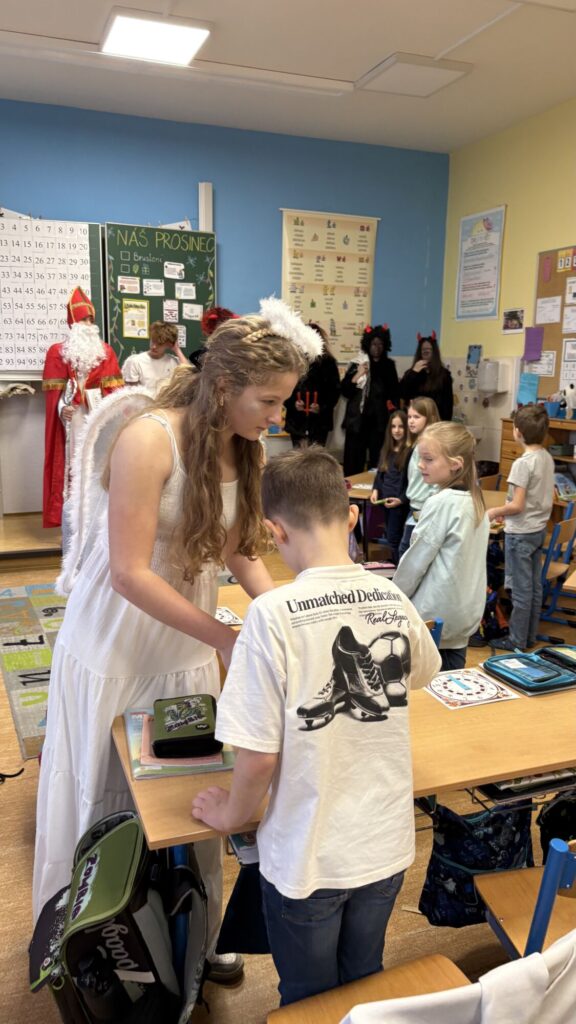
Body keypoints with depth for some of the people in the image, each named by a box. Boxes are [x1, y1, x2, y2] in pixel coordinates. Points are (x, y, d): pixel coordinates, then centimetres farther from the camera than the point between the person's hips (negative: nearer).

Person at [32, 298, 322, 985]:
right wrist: (229, 640, -28)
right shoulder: (149, 440, -26)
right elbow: (129, 574, -27)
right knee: (107, 801, 13)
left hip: (188, 641, 6)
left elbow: (239, 550, -1)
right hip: (115, 646, -5)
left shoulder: (246, 448, -5)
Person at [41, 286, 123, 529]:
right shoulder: (57, 351, 8)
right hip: (73, 415, -2)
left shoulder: (105, 351, 14)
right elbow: (55, 389, -1)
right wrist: (61, 408, -18)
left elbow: (114, 387, 7)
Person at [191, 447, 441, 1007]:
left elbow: (259, 756, -20)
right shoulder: (394, 600, -9)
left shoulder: (273, 613, -25)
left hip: (309, 859, -4)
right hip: (386, 846, 4)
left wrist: (231, 814, -1)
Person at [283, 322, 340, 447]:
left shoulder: (328, 362, 3)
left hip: (319, 421, -1)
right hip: (297, 420, 1)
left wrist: (322, 407, -15)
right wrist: (293, 403, -13)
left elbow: (335, 389, 0)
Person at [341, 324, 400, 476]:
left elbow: (395, 392, 16)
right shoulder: (357, 364, 3)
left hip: (380, 421, 1)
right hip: (358, 420, -1)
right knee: (353, 461, -4)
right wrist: (357, 375, -14)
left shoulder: (389, 365, 10)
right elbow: (344, 391, -2)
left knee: (377, 460, -3)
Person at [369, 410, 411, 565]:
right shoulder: (386, 449, 10)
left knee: (393, 540, -5)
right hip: (384, 500, 7)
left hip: (399, 502, -7)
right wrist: (375, 490, 0)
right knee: (390, 538, 14)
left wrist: (401, 499, -19)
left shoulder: (410, 451, -12)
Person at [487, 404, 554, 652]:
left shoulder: (523, 463, -22)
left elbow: (517, 505, -22)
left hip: (520, 533, -8)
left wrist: (495, 512, -4)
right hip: (539, 529, 8)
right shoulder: (547, 458, 3)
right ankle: (530, 636, 27)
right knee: (535, 586, 15)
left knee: (521, 589, 2)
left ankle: (517, 640, 13)